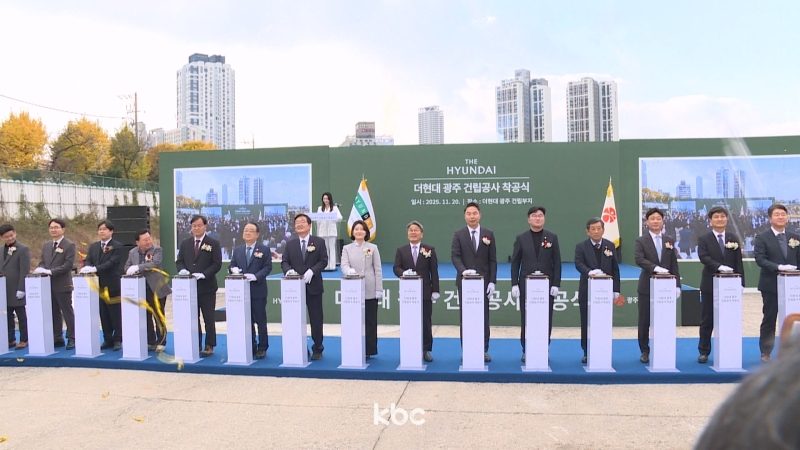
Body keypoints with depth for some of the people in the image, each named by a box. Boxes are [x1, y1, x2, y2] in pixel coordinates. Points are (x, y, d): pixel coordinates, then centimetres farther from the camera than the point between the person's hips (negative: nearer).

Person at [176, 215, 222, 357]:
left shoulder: (213, 243, -3)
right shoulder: (185, 243, 11)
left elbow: (217, 263, -8)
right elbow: (179, 261, 11)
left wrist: (203, 274, -20)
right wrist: (182, 270, -12)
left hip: (207, 286, -4)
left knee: (208, 318, 3)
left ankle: (209, 346, 10)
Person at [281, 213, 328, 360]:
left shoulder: (319, 242, 2)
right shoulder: (290, 244, 9)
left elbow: (323, 261, -5)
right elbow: (284, 261, 5)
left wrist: (311, 271, -21)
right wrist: (288, 270, -18)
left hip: (313, 286, -2)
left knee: (316, 319, 4)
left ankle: (317, 349, 14)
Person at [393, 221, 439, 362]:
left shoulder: (430, 250, 5)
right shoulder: (401, 250, 8)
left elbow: (434, 271, 1)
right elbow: (396, 268, 0)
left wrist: (435, 290, -5)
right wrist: (404, 273, -23)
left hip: (425, 292, -1)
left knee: (426, 322, 4)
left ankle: (426, 350, 12)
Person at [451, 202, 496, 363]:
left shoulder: (488, 234, 4)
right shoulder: (458, 234, 2)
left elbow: (492, 259, 2)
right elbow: (454, 256, -7)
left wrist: (492, 281, -5)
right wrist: (464, 270, -25)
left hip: (483, 281, 0)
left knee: (483, 316, 3)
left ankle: (484, 350, 10)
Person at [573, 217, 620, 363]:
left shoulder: (610, 245, 7)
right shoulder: (581, 246, -2)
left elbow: (615, 268, 6)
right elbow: (579, 264, -17)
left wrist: (615, 289, 0)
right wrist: (590, 271, -38)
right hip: (587, 290, -2)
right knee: (587, 322, 4)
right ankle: (587, 352, 13)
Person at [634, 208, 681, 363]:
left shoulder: (670, 240, 10)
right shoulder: (640, 241, -1)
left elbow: (674, 264, 8)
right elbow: (639, 259, -17)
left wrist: (677, 284, 3)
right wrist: (655, 268, -30)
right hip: (647, 286, -2)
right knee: (645, 321, 3)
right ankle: (645, 351, 14)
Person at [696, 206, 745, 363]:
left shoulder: (734, 238, 9)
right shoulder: (703, 239, 0)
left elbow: (739, 262, 5)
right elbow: (704, 257, -16)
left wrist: (740, 282, -2)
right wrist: (719, 267, -30)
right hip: (710, 285, -2)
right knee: (707, 320, 3)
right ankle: (704, 352, 10)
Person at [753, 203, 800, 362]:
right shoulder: (762, 238, -3)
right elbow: (760, 259, -13)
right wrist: (778, 267, -26)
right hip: (771, 285, -4)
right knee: (769, 319, 3)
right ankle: (765, 353, 12)